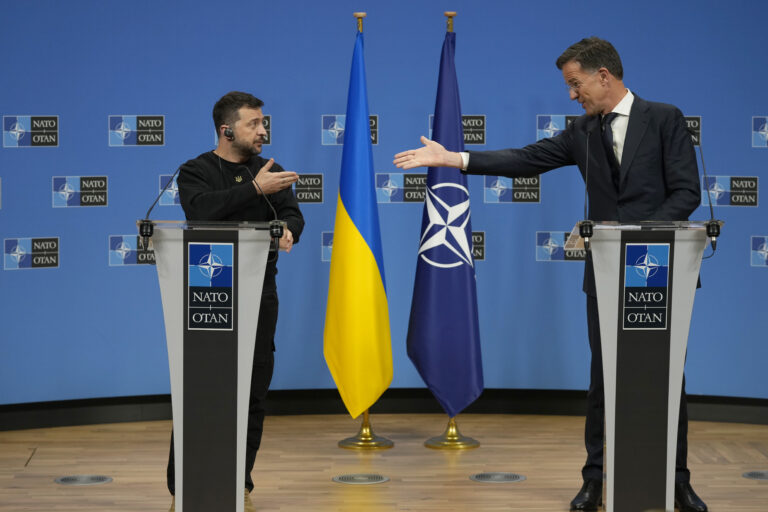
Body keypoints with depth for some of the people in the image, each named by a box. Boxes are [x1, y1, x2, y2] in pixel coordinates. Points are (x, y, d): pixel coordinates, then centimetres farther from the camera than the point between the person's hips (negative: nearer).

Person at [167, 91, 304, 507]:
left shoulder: (271, 172, 11)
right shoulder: (195, 172, -1)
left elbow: (292, 214, -3)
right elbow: (202, 209, -22)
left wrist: (287, 232, -26)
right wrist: (255, 188, -27)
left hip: (259, 293, 4)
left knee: (254, 387, 4)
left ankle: (239, 478, 13)